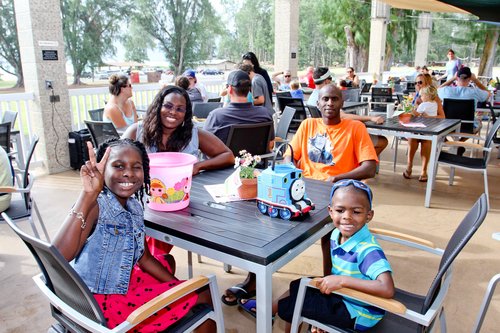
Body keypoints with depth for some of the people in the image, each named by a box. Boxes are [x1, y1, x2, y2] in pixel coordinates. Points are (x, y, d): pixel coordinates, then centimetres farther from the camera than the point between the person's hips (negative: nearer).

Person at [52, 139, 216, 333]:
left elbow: (144, 258, 9)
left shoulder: (135, 206, -1)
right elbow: (59, 256, -41)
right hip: (101, 304, -8)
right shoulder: (95, 206, -24)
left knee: (168, 261, 30)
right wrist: (87, 194, -46)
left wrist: (180, 286, 5)